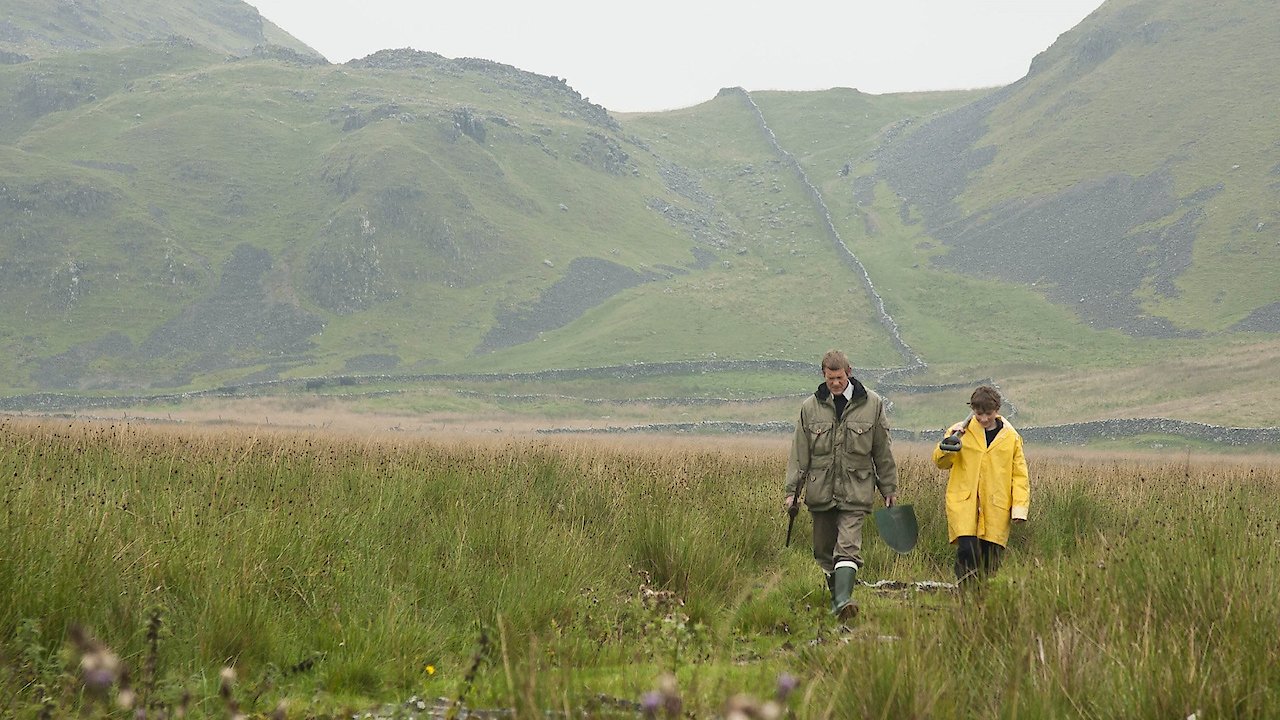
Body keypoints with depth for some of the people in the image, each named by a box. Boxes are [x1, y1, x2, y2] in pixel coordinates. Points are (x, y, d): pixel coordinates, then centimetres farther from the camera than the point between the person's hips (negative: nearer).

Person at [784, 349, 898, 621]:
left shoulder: (871, 404, 2)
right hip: (820, 490, 3)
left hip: (855, 491, -3)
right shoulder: (810, 407, 5)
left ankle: (843, 601, -25)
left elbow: (883, 453, 8)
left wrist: (889, 489, 11)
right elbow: (799, 453, 8)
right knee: (824, 551, 8)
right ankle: (836, 595, 23)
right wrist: (791, 490, 4)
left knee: (848, 547, -16)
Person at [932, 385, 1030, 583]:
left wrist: (1019, 507, -1)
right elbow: (941, 462, 11)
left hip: (996, 508, 1)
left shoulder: (1011, 437, 9)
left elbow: (1020, 475, 10)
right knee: (967, 550, -19)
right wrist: (948, 444, -9)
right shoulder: (960, 431, 7)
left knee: (991, 562, 2)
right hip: (963, 504, -1)